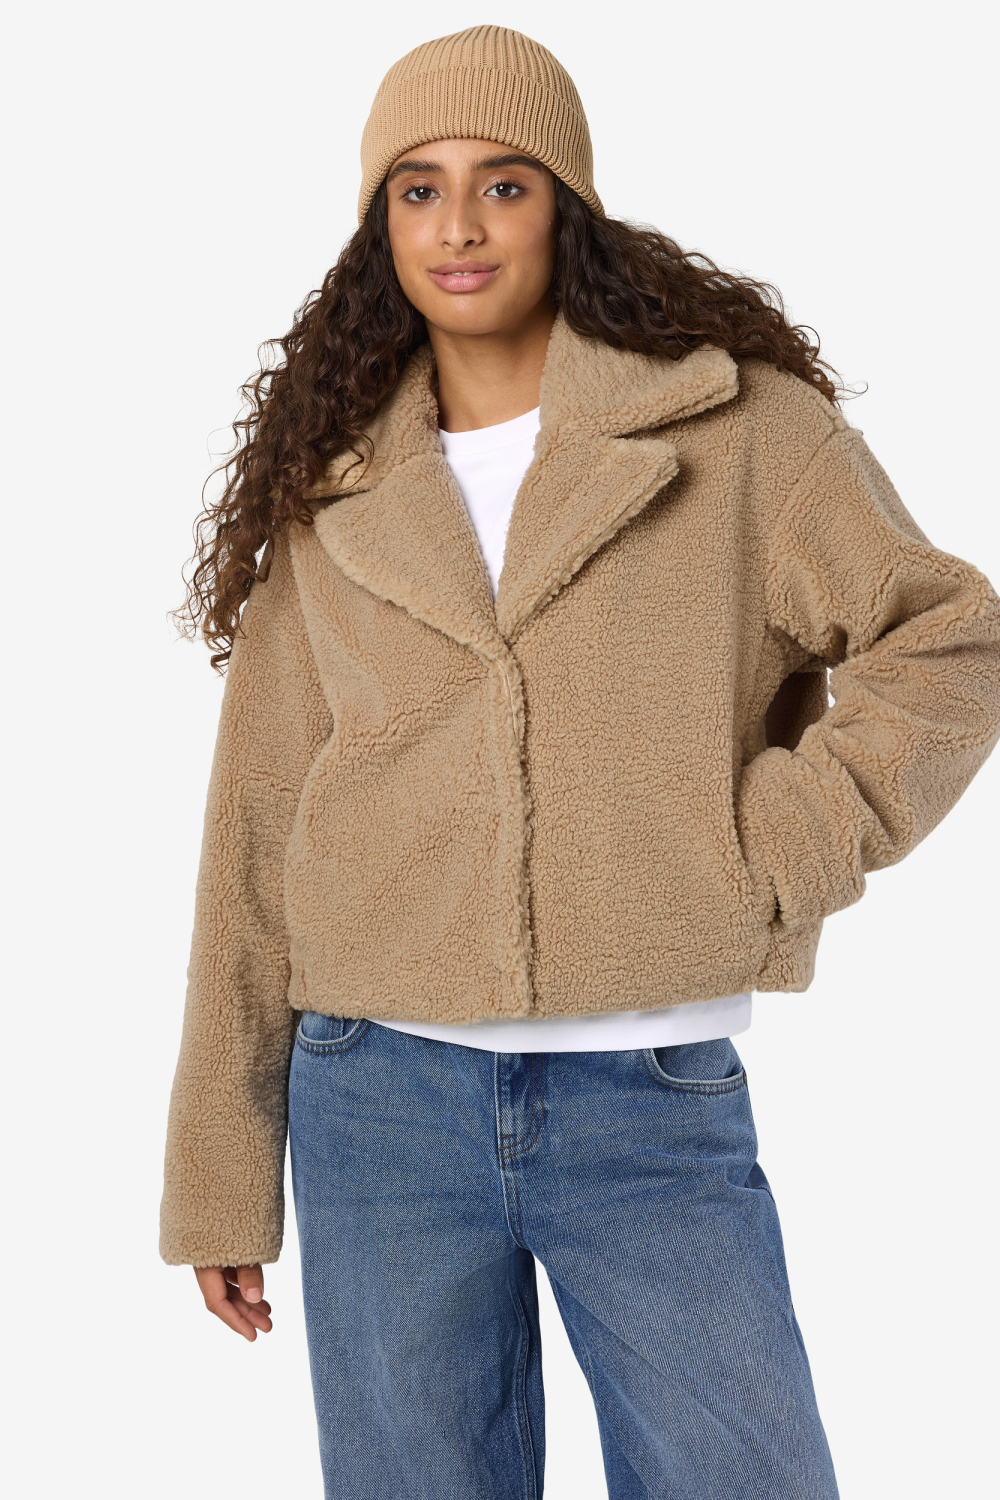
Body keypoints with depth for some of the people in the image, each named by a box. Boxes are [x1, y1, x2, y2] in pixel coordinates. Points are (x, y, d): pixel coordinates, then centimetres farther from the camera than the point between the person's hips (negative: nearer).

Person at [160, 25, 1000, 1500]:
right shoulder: (329, 494, 8)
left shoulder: (739, 424, 2)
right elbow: (256, 835, 8)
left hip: (658, 1102, -1)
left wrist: (769, 855, -11)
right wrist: (221, 1180, 8)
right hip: (382, 1100, 2)